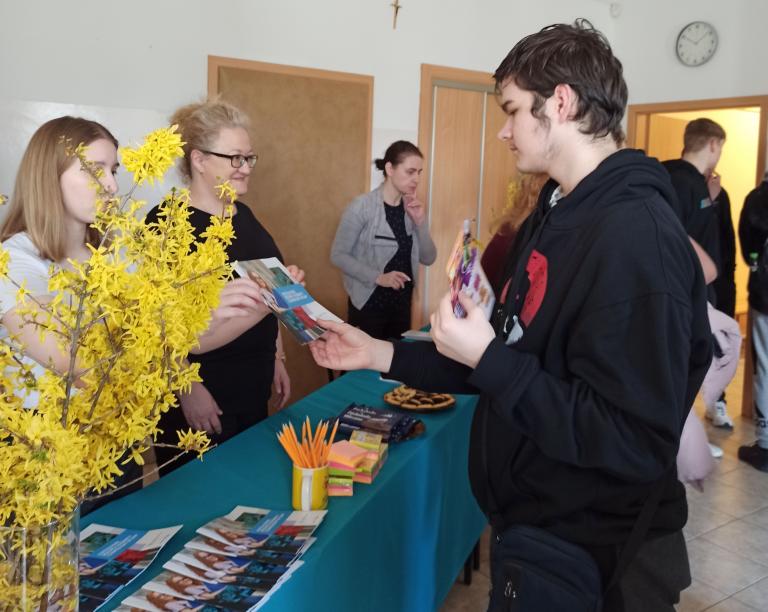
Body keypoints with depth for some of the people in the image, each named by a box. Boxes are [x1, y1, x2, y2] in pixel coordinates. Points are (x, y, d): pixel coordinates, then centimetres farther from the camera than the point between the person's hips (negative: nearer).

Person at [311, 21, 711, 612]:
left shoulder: (636, 234, -26)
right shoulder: (555, 215, 7)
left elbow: (636, 443, -30)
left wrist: (487, 359, -27)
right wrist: (383, 355, 3)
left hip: (594, 556, -9)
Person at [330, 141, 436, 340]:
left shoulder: (412, 208, 4)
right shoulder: (362, 206, -14)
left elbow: (428, 258, 2)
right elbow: (338, 255, -13)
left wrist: (420, 221, -12)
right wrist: (378, 277, -22)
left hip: (402, 302, 5)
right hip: (369, 303, -5)